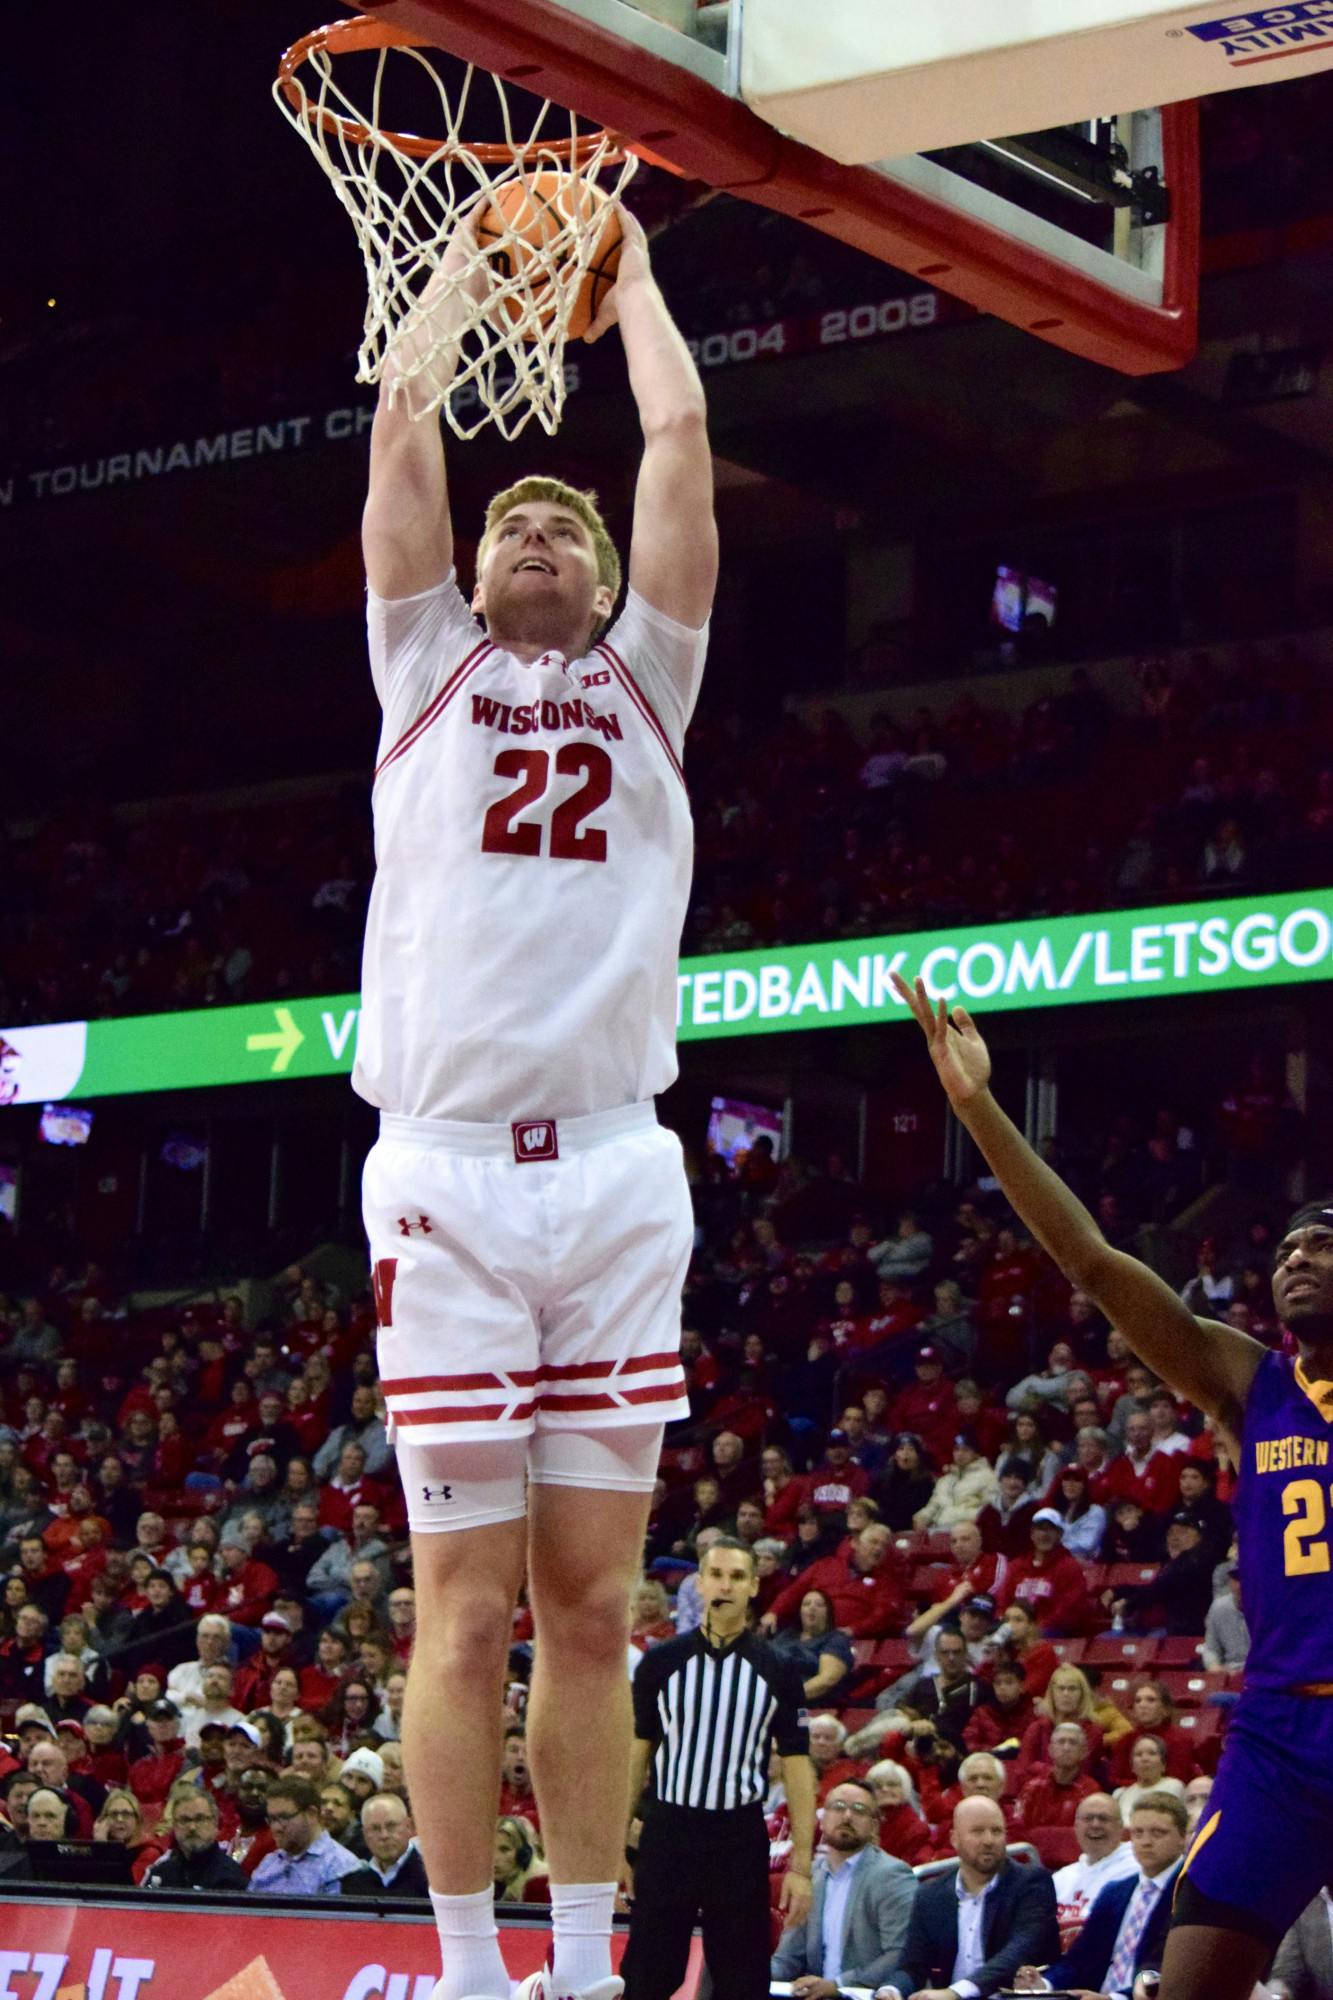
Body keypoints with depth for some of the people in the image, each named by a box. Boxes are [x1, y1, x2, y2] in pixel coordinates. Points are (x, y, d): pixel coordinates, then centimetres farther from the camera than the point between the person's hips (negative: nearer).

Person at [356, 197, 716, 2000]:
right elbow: (404, 433, 11)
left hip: (617, 1167, 2)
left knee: (592, 1605, 3)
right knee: (466, 1605, -3)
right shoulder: (427, 666, 15)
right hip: (449, 1165, -2)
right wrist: (466, 262, 23)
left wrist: (627, 272, 25)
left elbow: (682, 438, 14)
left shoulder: (644, 676, 19)